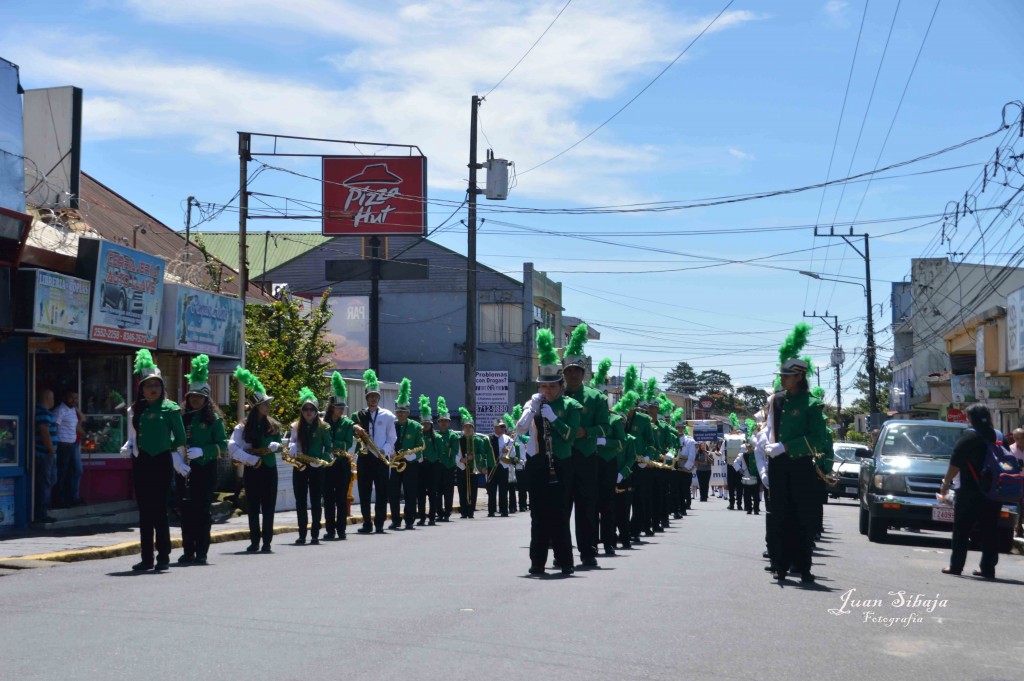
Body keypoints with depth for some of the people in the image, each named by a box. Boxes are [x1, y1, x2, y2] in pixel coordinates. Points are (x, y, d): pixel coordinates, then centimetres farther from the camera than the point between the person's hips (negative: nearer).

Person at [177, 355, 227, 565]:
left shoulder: (213, 418, 0)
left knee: (202, 510, -3)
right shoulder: (182, 417, 10)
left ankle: (201, 553, 2)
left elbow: (223, 445, -5)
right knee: (186, 510, 4)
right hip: (185, 470, 4)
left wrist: (202, 451, -18)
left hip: (205, 469, -4)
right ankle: (188, 551, 12)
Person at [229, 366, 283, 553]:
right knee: (253, 507, 3)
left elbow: (278, 444, 2)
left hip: (269, 469, 2)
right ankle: (254, 541, 9)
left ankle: (267, 542, 3)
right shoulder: (243, 427, -4)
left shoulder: (273, 426, 7)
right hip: (252, 470, -2)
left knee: (268, 507, 1)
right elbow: (232, 447, -15)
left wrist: (265, 449, -18)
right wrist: (253, 459, -18)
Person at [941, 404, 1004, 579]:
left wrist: (946, 483, 0)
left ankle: (956, 566, 1)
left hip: (970, 494, -5)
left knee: (961, 531, 2)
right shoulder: (996, 437, 9)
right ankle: (988, 568, 6)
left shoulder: (968, 437, -8)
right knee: (989, 532, 8)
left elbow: (955, 465, -11)